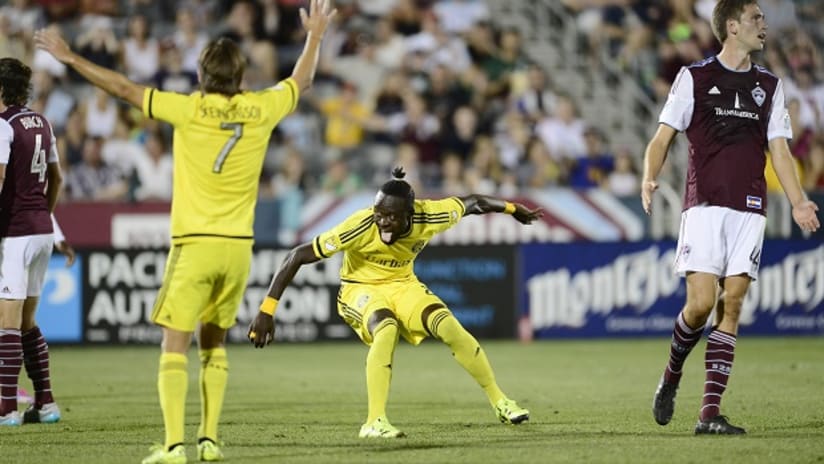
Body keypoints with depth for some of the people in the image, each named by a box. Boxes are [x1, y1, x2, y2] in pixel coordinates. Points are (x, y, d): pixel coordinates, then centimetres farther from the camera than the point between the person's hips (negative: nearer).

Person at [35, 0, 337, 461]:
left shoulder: (189, 110, -9)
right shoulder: (260, 110, 1)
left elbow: (125, 88, -3)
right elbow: (301, 81, 21)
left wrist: (71, 57, 7)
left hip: (195, 245, -4)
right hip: (238, 247, 4)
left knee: (175, 346, -4)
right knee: (214, 343, 18)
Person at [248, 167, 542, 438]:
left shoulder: (428, 218, -23)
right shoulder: (360, 227, -32)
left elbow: (472, 203, -2)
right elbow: (297, 256, -30)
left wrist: (514, 209, 15)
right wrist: (267, 311, -33)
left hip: (403, 286, 3)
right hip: (361, 289, -3)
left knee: (451, 328, -17)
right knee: (387, 329, -35)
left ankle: (500, 403, 2)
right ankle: (374, 422, -31)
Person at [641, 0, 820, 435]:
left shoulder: (769, 85, 15)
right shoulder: (694, 77, 4)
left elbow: (779, 150, 14)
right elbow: (663, 137, 4)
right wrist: (650, 178, -15)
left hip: (749, 210, 3)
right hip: (704, 204, -3)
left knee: (732, 305, -4)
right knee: (701, 303, -13)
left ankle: (710, 411, -5)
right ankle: (671, 376, 15)